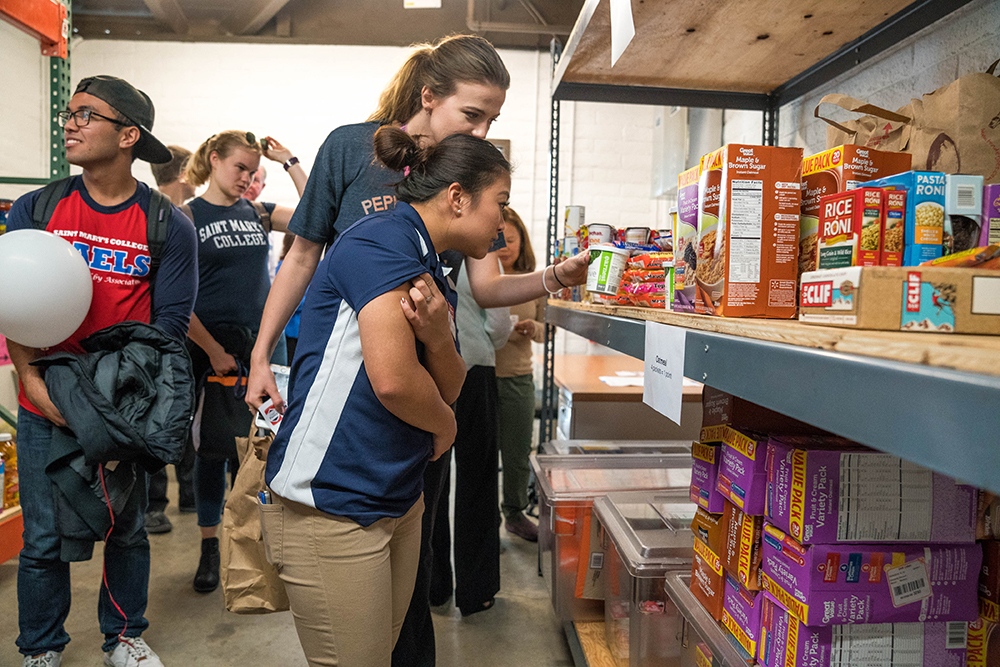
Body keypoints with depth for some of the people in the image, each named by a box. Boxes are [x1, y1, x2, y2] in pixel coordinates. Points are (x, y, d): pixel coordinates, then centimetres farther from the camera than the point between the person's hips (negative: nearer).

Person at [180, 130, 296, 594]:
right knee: (214, 448, 6)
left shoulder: (259, 213, 10)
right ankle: (210, 547, 21)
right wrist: (214, 351, -10)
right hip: (211, 347, -3)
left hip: (261, 343, 3)